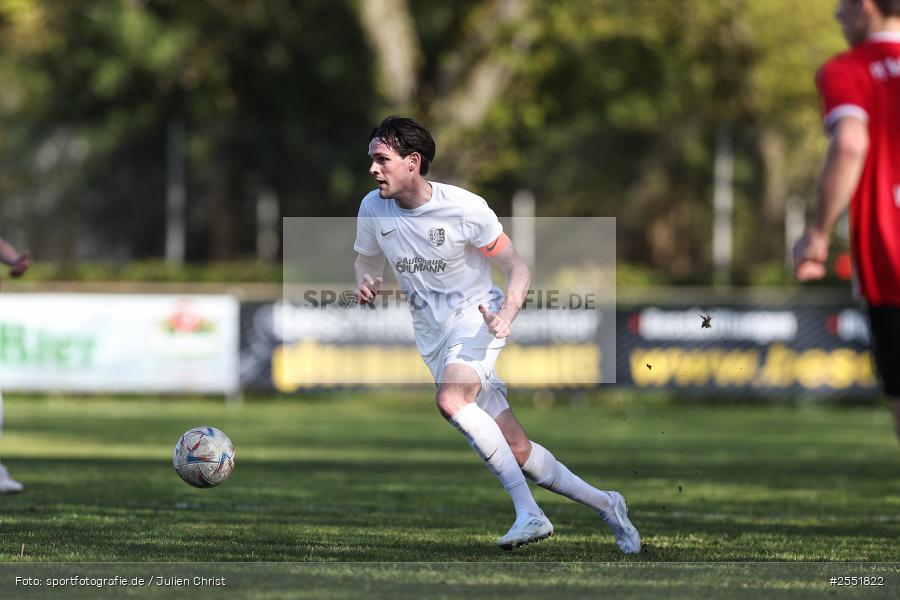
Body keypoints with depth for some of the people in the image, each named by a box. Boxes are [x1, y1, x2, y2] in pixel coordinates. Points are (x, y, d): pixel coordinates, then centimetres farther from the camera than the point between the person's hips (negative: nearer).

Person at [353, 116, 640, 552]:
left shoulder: (465, 207, -16)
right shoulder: (373, 209, -3)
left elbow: (517, 269, -9)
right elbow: (366, 259, 17)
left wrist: (507, 313, -28)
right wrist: (365, 283, -7)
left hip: (475, 316, -5)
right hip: (431, 333, 5)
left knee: (450, 399, -35)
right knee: (516, 449, -1)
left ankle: (529, 513, -35)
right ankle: (605, 505, 17)